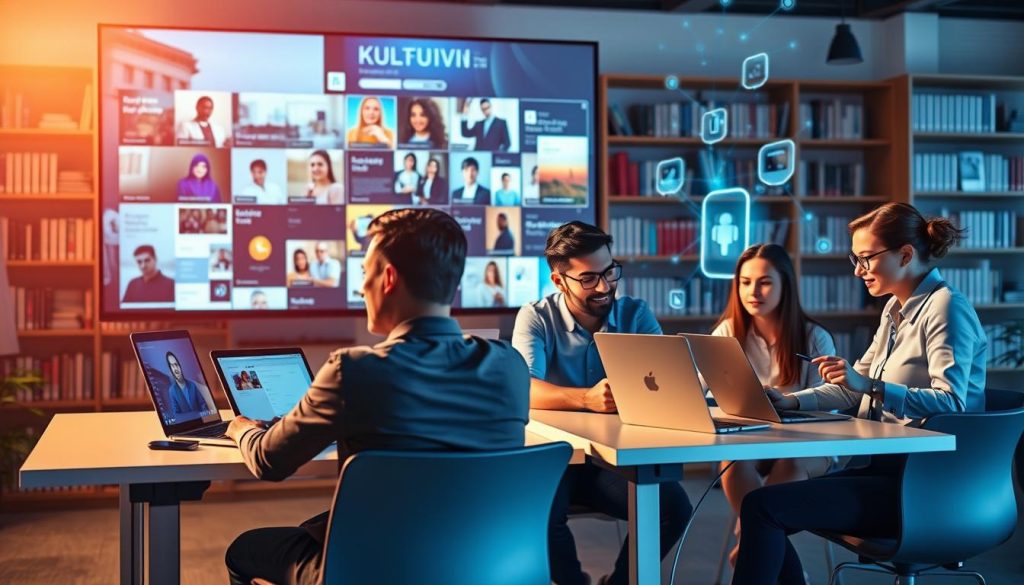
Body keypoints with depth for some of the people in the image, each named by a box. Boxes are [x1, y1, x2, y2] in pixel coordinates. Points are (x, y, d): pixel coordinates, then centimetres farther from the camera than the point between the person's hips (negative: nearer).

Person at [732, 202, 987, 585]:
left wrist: (871, 386, -32)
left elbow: (950, 402, -22)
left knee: (763, 507, -20)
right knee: (766, 510, -2)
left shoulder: (945, 307, -11)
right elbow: (857, 387, 20)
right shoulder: (896, 308, 16)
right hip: (888, 468, 9)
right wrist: (790, 402, 7)